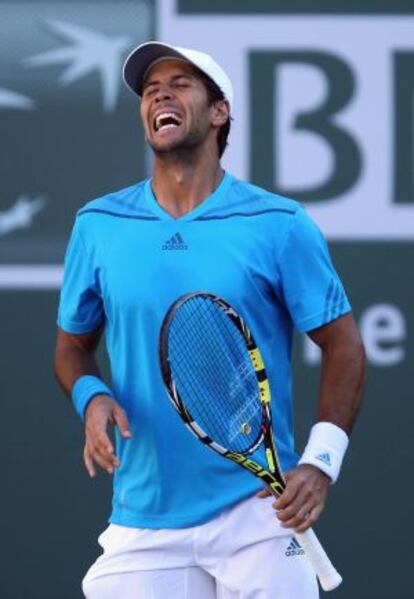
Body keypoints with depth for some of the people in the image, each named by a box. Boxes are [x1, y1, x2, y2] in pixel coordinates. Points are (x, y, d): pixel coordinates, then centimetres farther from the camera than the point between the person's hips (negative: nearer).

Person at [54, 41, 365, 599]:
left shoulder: (280, 225, -2)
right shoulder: (98, 225, 7)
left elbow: (342, 347, 2)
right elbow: (73, 346, 17)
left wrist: (321, 461, -10)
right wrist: (92, 398, -5)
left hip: (258, 513, -2)